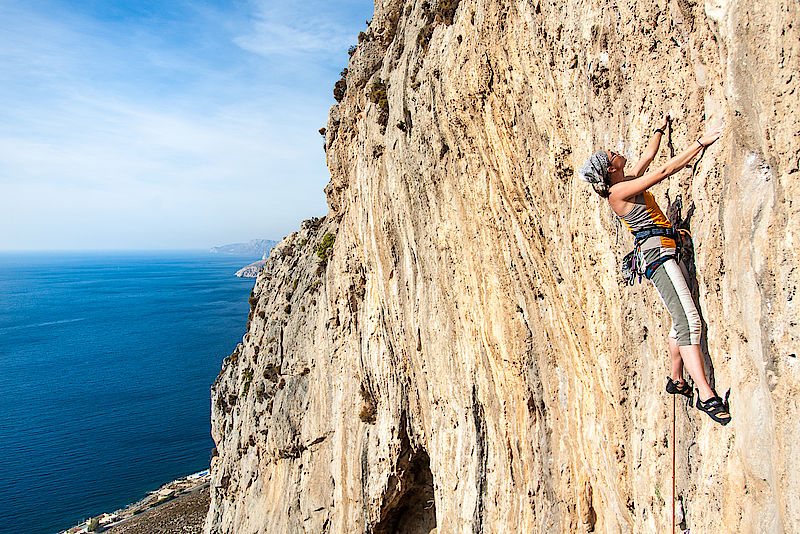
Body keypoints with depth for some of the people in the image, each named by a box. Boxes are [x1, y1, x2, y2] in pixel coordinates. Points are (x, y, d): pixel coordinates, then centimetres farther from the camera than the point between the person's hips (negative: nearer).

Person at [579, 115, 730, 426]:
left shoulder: (630, 180, 16)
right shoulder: (618, 191, -11)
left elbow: (649, 156, 34)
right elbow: (664, 171, -15)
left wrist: (660, 129, 43)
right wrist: (702, 143, -11)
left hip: (668, 253, 10)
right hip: (656, 253, -10)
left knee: (682, 319, 13)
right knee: (688, 320, -18)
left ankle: (676, 380, 25)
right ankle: (706, 396, -20)